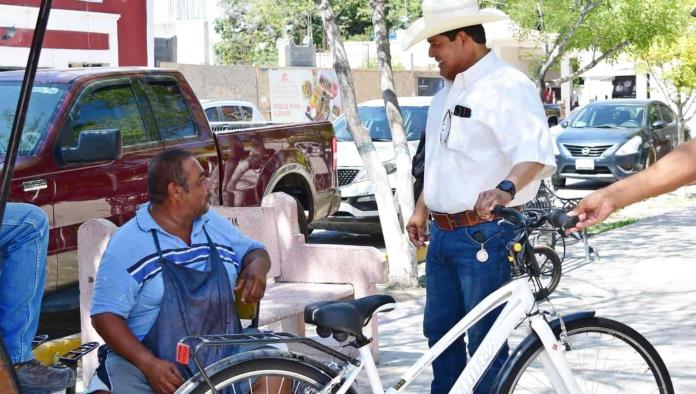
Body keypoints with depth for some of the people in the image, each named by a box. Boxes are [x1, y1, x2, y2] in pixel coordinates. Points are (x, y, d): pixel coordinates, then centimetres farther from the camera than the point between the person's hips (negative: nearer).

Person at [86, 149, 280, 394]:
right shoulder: (127, 243, -7)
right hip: (145, 361, -4)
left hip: (223, 358, 4)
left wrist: (256, 267, -1)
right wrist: (148, 363, -23)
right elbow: (105, 315, -11)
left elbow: (255, 251, 25)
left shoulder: (216, 226, 9)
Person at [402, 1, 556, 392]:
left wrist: (506, 188, -44)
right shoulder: (449, 91, 16)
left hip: (485, 237, -9)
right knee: (439, 330, 16)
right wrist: (422, 208, 26)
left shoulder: (508, 87, -14)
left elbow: (536, 153, -26)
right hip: (443, 234, 9)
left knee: (484, 341, -3)